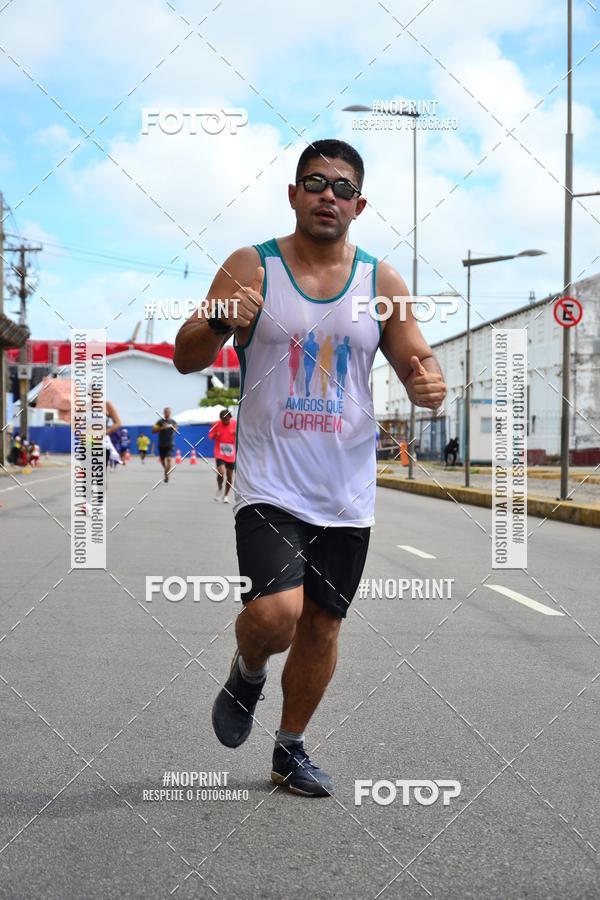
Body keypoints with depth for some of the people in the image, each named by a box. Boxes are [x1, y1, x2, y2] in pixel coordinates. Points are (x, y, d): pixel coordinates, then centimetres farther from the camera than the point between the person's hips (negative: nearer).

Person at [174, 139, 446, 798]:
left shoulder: (382, 281, 6)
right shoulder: (251, 267, -1)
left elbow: (417, 362, 9)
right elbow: (186, 358, -3)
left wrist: (429, 385, -16)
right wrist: (221, 323, -26)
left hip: (347, 494, 3)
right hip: (270, 485, -3)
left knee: (322, 626, 10)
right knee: (277, 612, -21)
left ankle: (290, 750, 31)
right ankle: (246, 672, 15)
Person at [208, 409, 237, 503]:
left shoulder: (235, 423, -3)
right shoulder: (217, 424, -6)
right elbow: (210, 436, 4)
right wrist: (215, 435, -18)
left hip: (231, 455, 2)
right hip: (219, 454, -2)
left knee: (229, 476, 7)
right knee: (221, 472, -19)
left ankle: (226, 495, 23)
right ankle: (219, 489, 10)